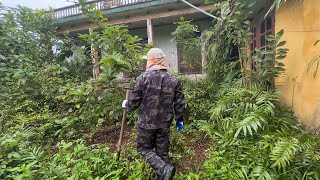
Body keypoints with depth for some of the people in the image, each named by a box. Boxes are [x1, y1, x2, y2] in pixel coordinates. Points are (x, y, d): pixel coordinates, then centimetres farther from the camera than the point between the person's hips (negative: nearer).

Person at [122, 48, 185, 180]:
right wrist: (179, 120, 15)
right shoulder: (174, 80, -1)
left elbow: (135, 101, -8)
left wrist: (126, 105, 14)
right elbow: (179, 103, 1)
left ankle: (165, 169, -1)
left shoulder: (144, 77, -11)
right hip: (164, 123, 4)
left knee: (144, 148, 15)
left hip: (146, 122, -3)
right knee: (162, 151, 18)